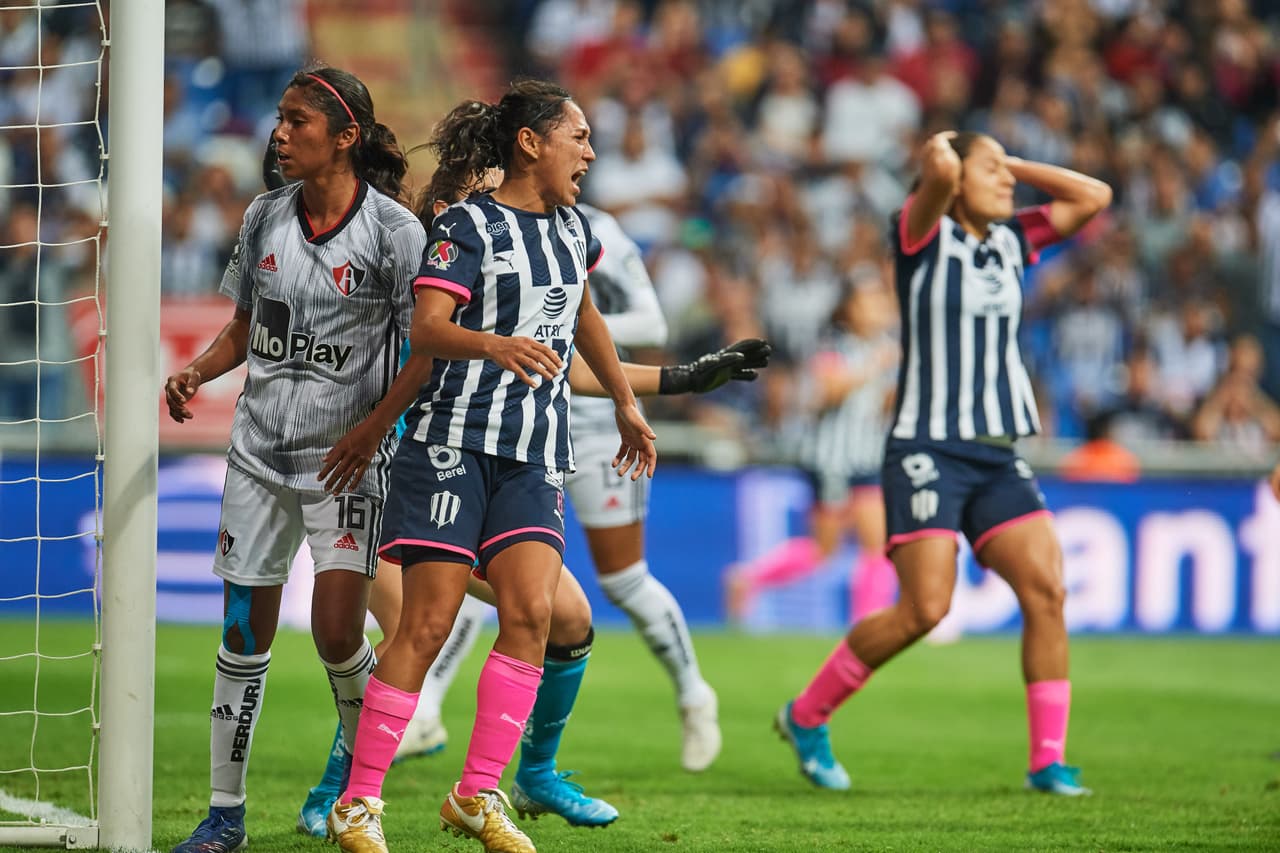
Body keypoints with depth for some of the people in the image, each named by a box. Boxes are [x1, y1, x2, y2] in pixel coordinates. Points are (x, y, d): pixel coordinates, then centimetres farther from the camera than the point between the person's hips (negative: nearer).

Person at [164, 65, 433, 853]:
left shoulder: (394, 230, -9)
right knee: (244, 633, 4)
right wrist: (198, 373, -1)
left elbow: (430, 349, -8)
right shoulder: (265, 218, 6)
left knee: (337, 633, -13)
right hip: (259, 453, 4)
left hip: (345, 460, -4)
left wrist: (374, 427, -18)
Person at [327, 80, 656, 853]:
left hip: (537, 454, 6)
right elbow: (425, 330, -19)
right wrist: (495, 344, -37)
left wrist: (626, 403, 39)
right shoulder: (469, 226, -7)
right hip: (455, 442, -6)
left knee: (531, 613, -12)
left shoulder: (573, 229, 15)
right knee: (427, 626, -8)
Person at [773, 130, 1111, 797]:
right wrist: (940, 154, -1)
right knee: (924, 608, -14)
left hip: (997, 457, 6)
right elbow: (940, 172, -23)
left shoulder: (1011, 241, 15)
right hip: (928, 450, -6)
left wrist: (1014, 165, 12)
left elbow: (1094, 196, 13)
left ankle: (1047, 759, -6)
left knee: (1045, 589, -10)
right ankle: (806, 716, 5)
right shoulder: (923, 235, -4)